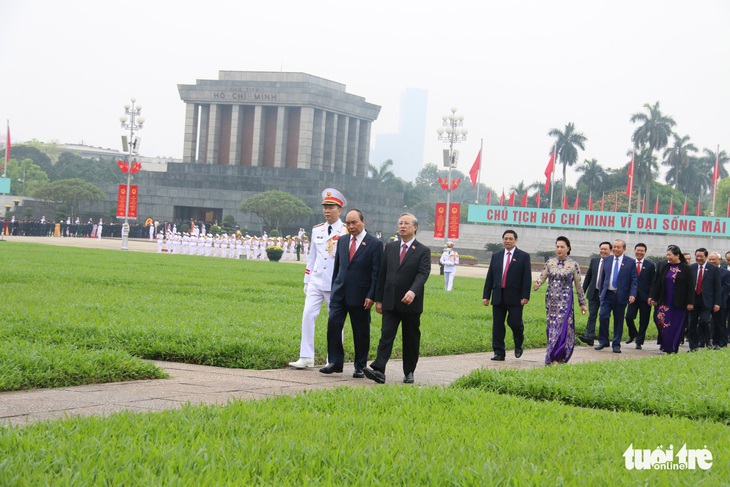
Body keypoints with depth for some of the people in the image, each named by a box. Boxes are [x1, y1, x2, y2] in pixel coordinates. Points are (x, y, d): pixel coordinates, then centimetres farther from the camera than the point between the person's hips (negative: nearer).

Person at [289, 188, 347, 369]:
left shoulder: (346, 232, -5)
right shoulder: (317, 230, 10)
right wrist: (307, 281, 14)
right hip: (316, 282, 4)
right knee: (308, 315, -5)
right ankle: (306, 358, -1)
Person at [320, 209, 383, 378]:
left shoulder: (374, 244, -5)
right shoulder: (342, 241, 11)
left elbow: (376, 272, -7)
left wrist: (371, 296, -12)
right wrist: (334, 289, 13)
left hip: (360, 296, -4)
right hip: (339, 293, 4)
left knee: (361, 332, 4)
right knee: (333, 324, -9)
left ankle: (360, 367, 14)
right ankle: (335, 362, -1)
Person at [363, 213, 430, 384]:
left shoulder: (423, 251, -1)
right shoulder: (390, 247, 12)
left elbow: (423, 274, -14)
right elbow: (382, 274, 12)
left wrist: (413, 292, -32)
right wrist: (379, 299, 8)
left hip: (411, 303, -2)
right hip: (390, 302, 2)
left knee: (411, 339, 7)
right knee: (386, 336, -8)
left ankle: (409, 372, 17)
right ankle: (379, 370, -18)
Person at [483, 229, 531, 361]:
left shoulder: (523, 256, 2)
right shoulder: (496, 256, 13)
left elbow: (527, 278, -3)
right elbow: (489, 277, 12)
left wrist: (525, 296, -11)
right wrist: (486, 296, 6)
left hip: (515, 297, -4)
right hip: (498, 297, 4)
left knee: (515, 322, -7)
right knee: (497, 325, 2)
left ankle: (518, 345, 22)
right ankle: (499, 353, 8)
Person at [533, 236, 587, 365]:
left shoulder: (573, 265, -2)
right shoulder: (550, 262, 5)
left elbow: (578, 286, 4)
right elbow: (542, 276, 4)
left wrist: (582, 303, 8)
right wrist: (537, 283, -20)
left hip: (565, 301, -3)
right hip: (551, 300, 3)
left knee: (561, 326, -9)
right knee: (552, 327, 5)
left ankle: (554, 358, -7)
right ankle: (556, 357, 14)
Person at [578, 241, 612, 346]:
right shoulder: (594, 261, 10)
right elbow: (588, 277, 14)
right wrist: (583, 291, 10)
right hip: (594, 293, 3)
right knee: (592, 315, -4)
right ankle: (589, 337, -10)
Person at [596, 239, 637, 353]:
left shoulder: (630, 262, 0)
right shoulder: (607, 260, 9)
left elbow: (634, 280, -1)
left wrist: (632, 294, -13)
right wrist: (601, 292, 13)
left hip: (621, 295, -2)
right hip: (607, 294, 2)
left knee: (619, 321, 4)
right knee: (603, 316, -10)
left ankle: (616, 345, 13)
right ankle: (603, 341, 4)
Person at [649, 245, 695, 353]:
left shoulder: (686, 269, -4)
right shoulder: (664, 268, 8)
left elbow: (690, 287, -5)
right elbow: (657, 284, 10)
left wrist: (690, 303, -10)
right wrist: (653, 298, 6)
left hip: (678, 304, -4)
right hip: (665, 303, 4)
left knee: (676, 326, 0)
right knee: (664, 324, -3)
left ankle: (673, 348, 7)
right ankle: (666, 347, 7)